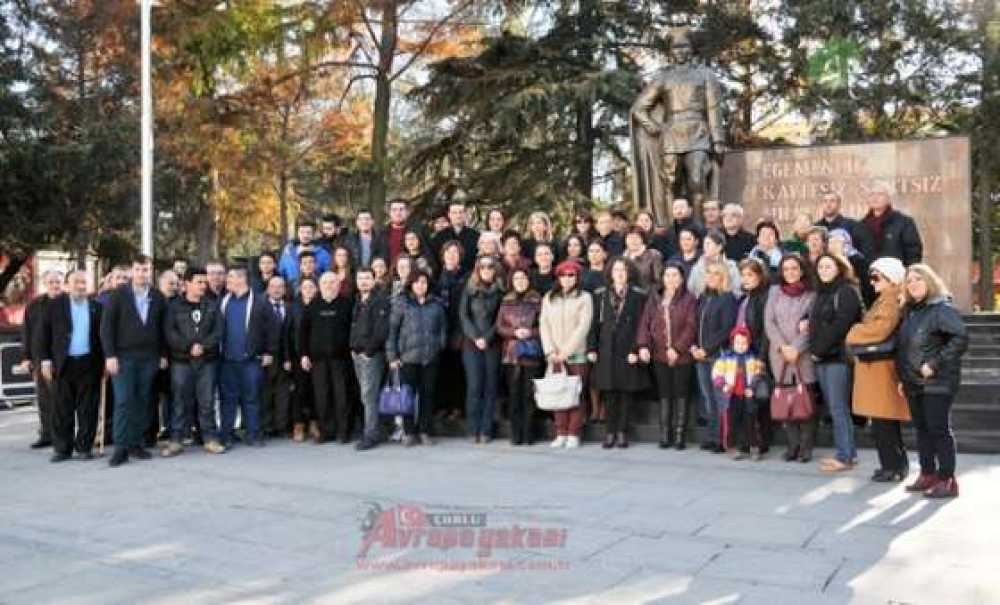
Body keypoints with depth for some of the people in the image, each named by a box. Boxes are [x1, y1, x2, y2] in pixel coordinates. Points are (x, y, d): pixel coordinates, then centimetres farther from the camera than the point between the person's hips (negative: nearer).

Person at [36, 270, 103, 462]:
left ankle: (84, 447, 11)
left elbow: (102, 336, 9)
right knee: (62, 408, 3)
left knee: (87, 408, 2)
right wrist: (45, 359, -3)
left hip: (89, 363, 1)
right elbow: (42, 334, 4)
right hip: (62, 364, -1)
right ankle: (62, 448, 10)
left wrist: (103, 362, 3)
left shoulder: (96, 307, 8)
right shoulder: (55, 305, 4)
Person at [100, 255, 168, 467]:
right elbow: (106, 326, -3)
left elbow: (162, 328, 13)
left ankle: (135, 443, 13)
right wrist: (110, 355, -10)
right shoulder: (118, 295, -1)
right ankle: (121, 448, -2)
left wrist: (163, 354, 7)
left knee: (143, 402, 5)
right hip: (123, 357, -3)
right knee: (123, 402, -6)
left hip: (149, 358, 3)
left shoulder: (158, 297, 7)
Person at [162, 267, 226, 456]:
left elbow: (218, 332, 2)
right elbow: (170, 333, -4)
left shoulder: (212, 307, 10)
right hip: (181, 361, -1)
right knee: (181, 401, 1)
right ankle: (176, 440, 8)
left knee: (207, 401, 3)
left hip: (208, 361, 1)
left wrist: (203, 346, -13)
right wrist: (189, 347, -15)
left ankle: (210, 439, 9)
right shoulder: (175, 307, 5)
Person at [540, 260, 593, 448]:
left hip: (577, 355, -3)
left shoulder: (584, 297, 3)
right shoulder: (548, 298, 14)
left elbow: (583, 326, -6)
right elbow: (544, 325, 8)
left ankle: (573, 435, 1)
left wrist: (566, 351, -11)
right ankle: (561, 434, 6)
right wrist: (550, 351, -4)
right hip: (554, 355, 3)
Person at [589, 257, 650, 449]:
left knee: (626, 391, 2)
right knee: (609, 392, 3)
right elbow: (595, 323, 8)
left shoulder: (639, 295, 1)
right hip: (607, 350, 2)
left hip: (628, 350, -2)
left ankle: (622, 432, 9)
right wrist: (592, 348, 1)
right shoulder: (601, 295, 10)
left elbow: (640, 325, -4)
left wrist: (636, 350, -11)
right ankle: (610, 432, 10)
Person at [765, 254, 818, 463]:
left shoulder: (811, 294, 3)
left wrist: (797, 349, -13)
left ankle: (806, 446, 3)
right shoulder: (775, 291, 11)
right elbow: (769, 322, 4)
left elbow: (813, 326, -4)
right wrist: (783, 347, -8)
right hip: (779, 354, 2)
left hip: (804, 355, -2)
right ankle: (793, 444, 7)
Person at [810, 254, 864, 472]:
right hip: (821, 358, 8)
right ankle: (849, 452, 17)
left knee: (838, 408, -7)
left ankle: (844, 457, -2)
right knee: (834, 407, 10)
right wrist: (813, 349, 5)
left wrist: (819, 350, -12)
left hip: (838, 357, -8)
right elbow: (814, 323, 22)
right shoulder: (821, 293, 19)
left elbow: (839, 326, -16)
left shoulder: (847, 292, -7)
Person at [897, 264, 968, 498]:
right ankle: (928, 474, 23)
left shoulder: (942, 309, -11)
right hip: (914, 383, 8)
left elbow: (961, 339, -22)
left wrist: (935, 364, -21)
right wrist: (904, 377, 15)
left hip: (938, 383, -8)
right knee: (922, 429, 13)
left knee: (939, 429, -3)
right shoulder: (909, 311, 14)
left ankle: (947, 480, 4)